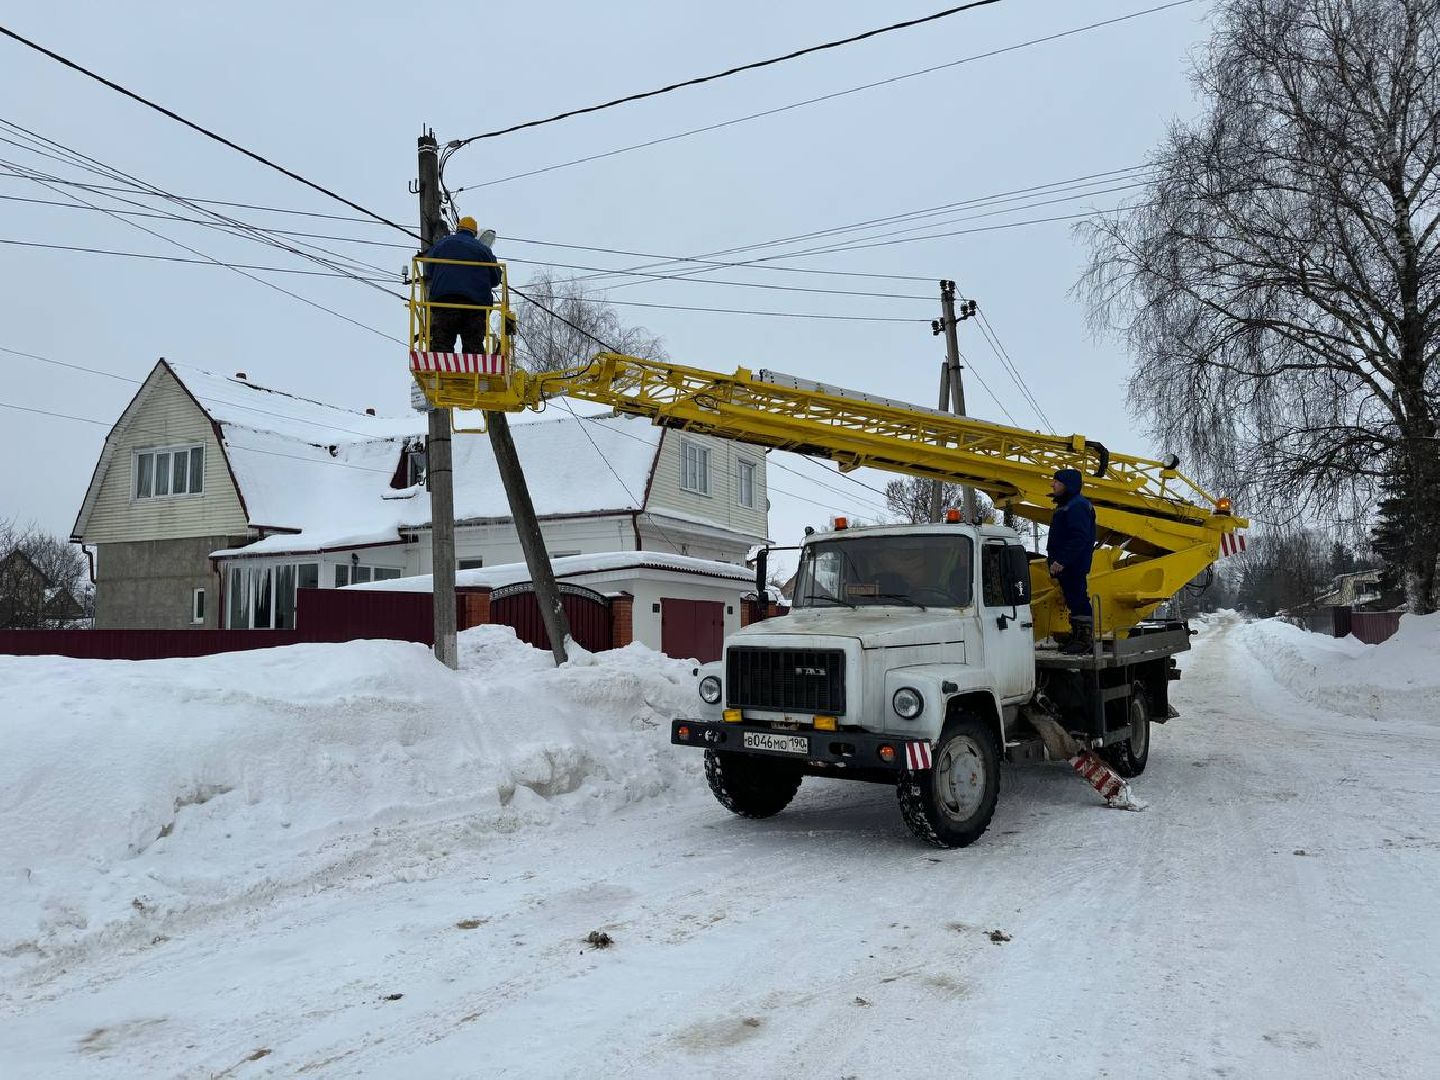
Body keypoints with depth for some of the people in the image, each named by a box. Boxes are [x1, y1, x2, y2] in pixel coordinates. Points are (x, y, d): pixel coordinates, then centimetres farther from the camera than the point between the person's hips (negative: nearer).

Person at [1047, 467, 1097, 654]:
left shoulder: (1077, 506, -16)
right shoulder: (1065, 505, 19)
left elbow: (1080, 538, -24)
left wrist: (1061, 561, -27)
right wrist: (1054, 559, 22)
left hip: (1074, 566, -11)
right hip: (1065, 566, 11)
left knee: (1078, 598, -8)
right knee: (1072, 599, 14)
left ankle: (1085, 637, -3)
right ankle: (1078, 637, 21)